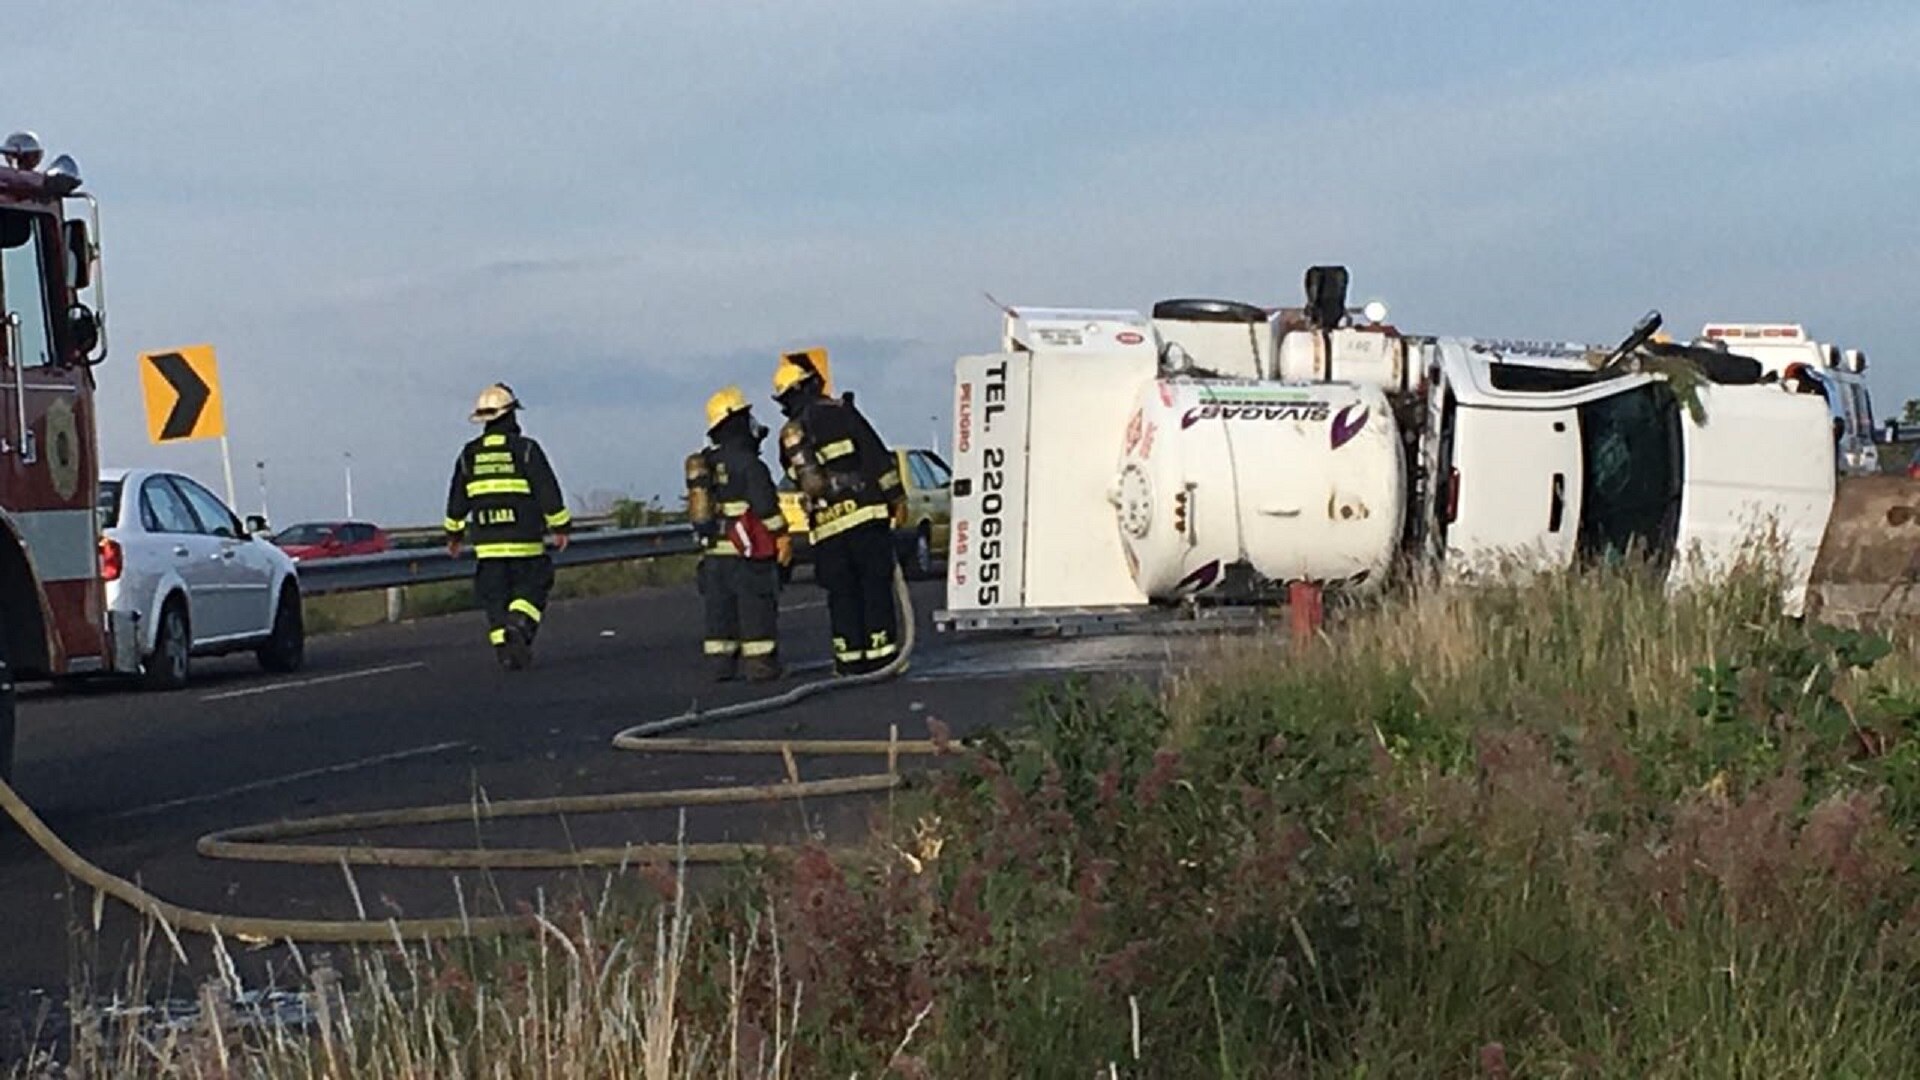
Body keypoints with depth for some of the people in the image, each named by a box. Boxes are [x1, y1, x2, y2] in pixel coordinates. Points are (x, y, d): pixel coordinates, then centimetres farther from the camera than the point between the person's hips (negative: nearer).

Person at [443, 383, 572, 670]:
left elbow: (457, 501, 14)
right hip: (525, 539, -3)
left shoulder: (469, 455, 7)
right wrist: (561, 528, 3)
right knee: (531, 589, 6)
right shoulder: (525, 449, -5)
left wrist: (453, 534, 26)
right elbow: (549, 492, -5)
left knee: (493, 596, 7)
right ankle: (519, 622, -19)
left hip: (487, 544, 3)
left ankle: (503, 647, -1)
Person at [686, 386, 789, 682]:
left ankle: (721, 663, 10)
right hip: (747, 549, -7)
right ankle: (761, 663, -2)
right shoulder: (748, 463, -12)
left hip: (713, 550, 7)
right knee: (756, 607, -2)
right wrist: (780, 534, -8)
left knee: (720, 608, 10)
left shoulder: (704, 465, 13)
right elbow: (766, 503, -17)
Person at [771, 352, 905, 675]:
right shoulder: (838, 412, -2)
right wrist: (895, 496, -2)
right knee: (875, 585, -1)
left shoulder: (788, 436, 13)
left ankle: (850, 657, 6)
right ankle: (880, 652, -6)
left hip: (825, 526, 4)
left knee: (841, 592, 9)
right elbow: (875, 455, -6)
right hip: (864, 514, -4)